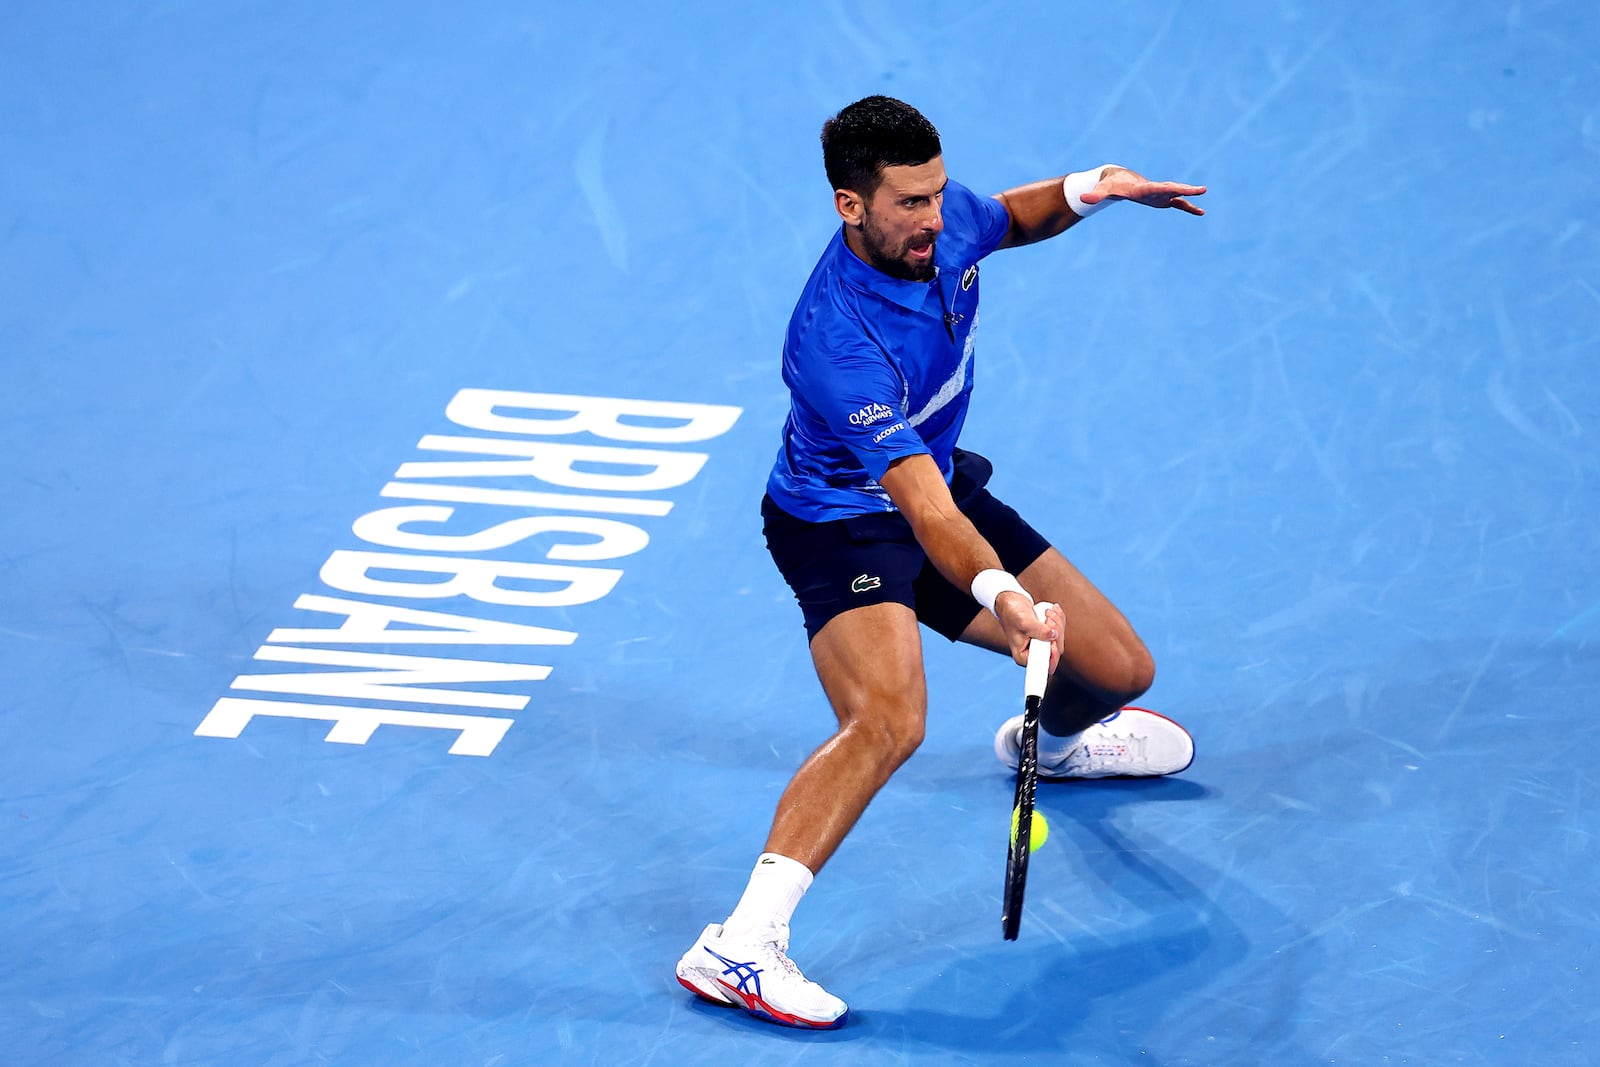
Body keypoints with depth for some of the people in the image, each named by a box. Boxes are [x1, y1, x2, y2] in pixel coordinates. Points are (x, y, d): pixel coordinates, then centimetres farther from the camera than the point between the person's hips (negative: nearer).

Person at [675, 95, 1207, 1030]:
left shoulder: (943, 220, -15)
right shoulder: (839, 343, -37)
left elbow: (1013, 218, 13)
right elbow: (927, 513, -42)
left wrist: (1088, 190, -8)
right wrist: (997, 594, -60)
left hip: (939, 483, 8)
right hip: (842, 521, -8)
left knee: (1119, 671, 11)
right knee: (889, 720, -35)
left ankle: (1054, 739, 50)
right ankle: (738, 948, -38)